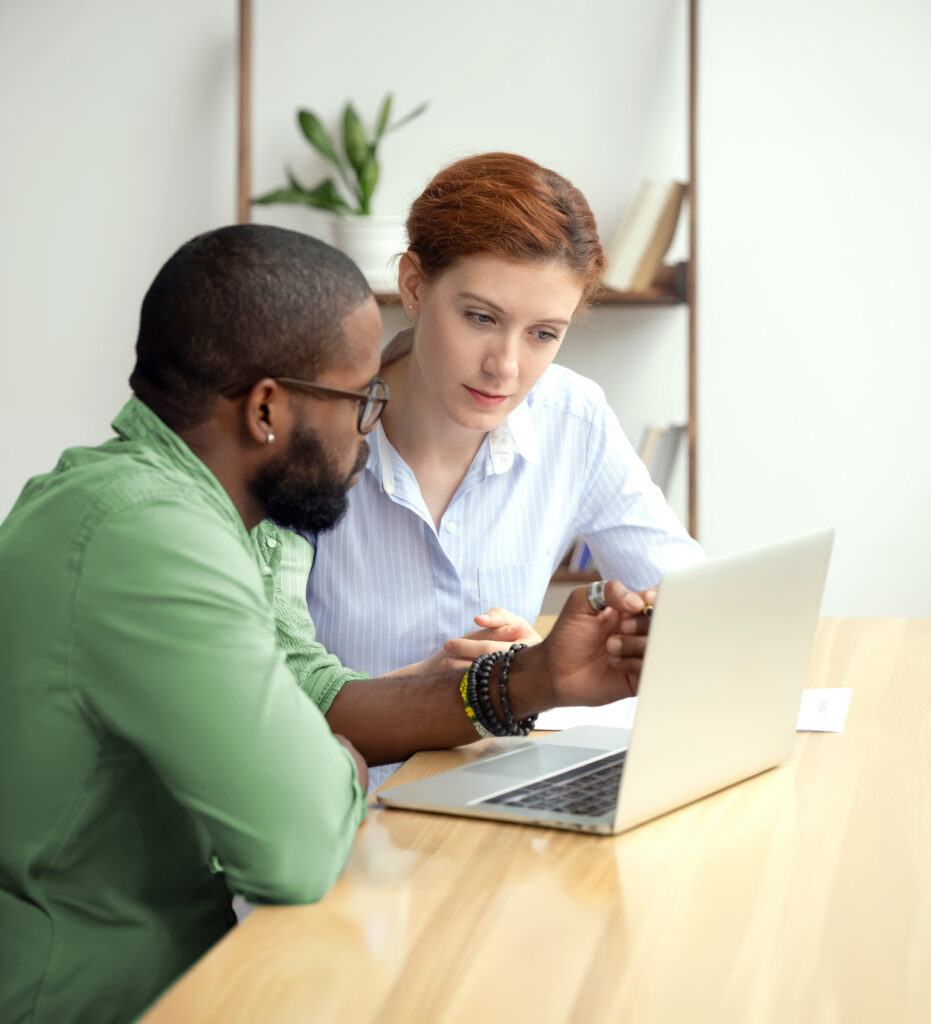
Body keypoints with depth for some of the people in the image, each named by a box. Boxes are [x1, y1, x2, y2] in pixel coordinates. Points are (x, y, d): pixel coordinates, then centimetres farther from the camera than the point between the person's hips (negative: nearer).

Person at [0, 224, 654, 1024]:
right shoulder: (147, 535, -28)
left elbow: (317, 701, 8)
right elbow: (301, 851, -32)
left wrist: (533, 682, -2)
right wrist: (345, 768, -10)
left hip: (183, 952, 9)